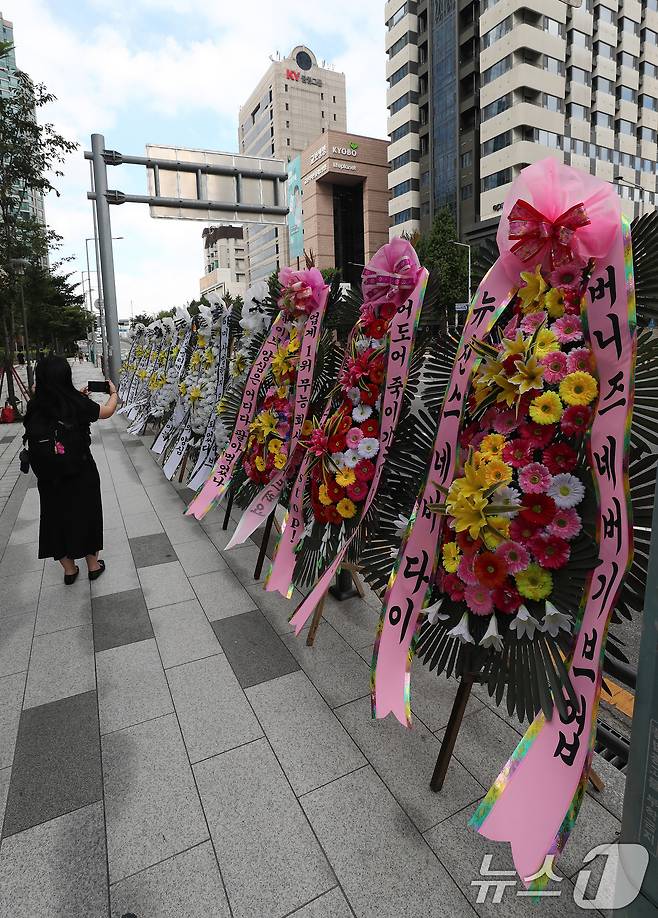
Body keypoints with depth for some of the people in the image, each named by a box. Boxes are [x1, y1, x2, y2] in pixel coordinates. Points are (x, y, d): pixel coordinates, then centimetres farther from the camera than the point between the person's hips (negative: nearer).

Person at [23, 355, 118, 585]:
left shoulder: (35, 408, -10)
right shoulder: (77, 404, -19)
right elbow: (107, 411, -1)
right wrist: (113, 392, 17)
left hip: (48, 478, 3)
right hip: (81, 474, -2)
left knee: (56, 518, 18)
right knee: (86, 516, 16)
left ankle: (69, 569, 32)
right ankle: (93, 564, 32)